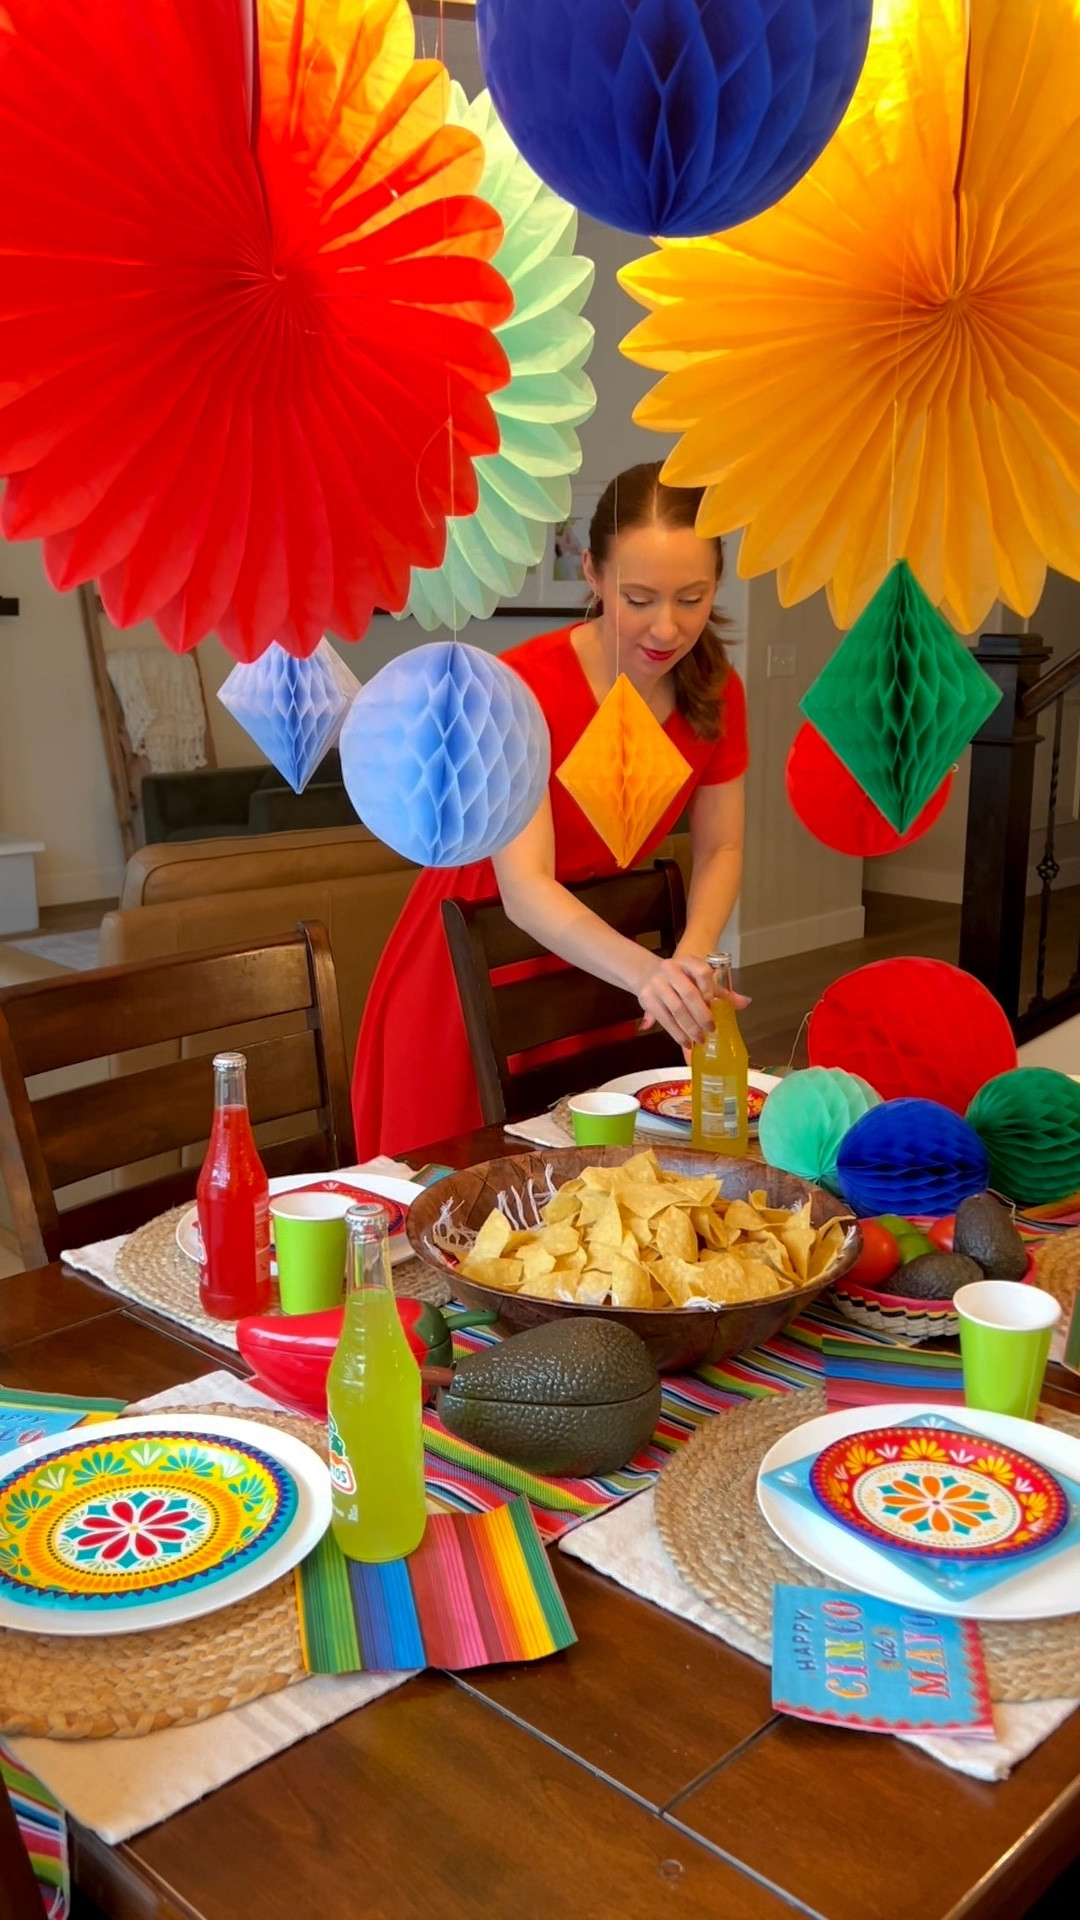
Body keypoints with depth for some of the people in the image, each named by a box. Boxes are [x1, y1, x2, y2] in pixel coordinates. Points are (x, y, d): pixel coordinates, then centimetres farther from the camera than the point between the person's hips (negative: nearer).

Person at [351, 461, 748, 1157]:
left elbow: (720, 850, -1)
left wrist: (691, 961, -20)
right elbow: (526, 889, -33)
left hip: (596, 958, 5)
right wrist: (648, 972, -50)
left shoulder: (717, 693, -9)